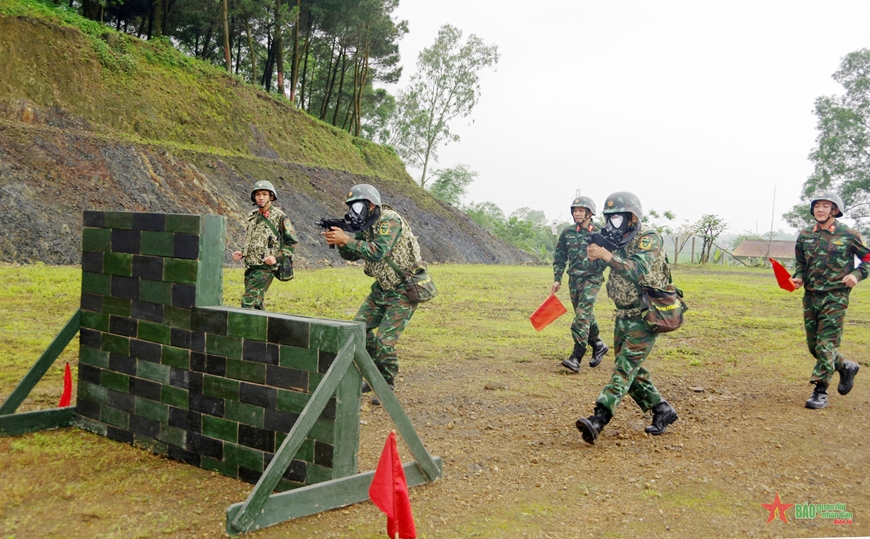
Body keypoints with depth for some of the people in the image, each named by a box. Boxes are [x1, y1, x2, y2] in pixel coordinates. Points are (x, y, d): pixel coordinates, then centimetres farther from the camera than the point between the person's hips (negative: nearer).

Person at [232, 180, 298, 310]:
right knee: (256, 304, 11)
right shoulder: (252, 216, 13)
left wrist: (277, 257, -17)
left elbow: (292, 242, -6)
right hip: (250, 266, 7)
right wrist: (242, 253, 8)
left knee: (248, 302, -15)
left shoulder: (280, 217, -7)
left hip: (265, 268, -7)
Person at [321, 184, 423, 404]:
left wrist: (346, 240, -31)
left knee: (384, 341, -12)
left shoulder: (390, 220, -21)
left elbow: (378, 252, -33)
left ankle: (387, 387, 7)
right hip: (381, 289, 9)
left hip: (403, 291, -9)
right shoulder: (366, 226, 6)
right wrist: (338, 240, -9)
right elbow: (351, 255, 11)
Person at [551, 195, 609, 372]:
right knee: (585, 316, 13)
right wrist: (557, 278, 7)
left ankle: (576, 357, -17)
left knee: (583, 314, -15)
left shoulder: (599, 233, -6)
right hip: (574, 279, 5)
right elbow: (560, 256, 11)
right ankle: (598, 345, 34)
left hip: (592, 279, -5)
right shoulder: (567, 232, 6)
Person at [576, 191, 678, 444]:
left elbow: (640, 271, -29)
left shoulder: (649, 239, -14)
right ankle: (662, 410, 25)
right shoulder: (618, 243, 9)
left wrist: (607, 255, -37)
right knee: (632, 369, 11)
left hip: (645, 317, -8)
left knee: (626, 365, -16)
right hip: (624, 316, 9)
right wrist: (597, 252, -12)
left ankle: (598, 419, -27)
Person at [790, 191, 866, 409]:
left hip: (835, 297, -5)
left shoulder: (848, 235, -4)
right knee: (814, 345, 11)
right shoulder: (805, 235, 8)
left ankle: (820, 391, -3)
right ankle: (846, 367, 37)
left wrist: (857, 275, -11)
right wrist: (798, 277, 0)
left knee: (826, 344, -10)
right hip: (811, 296, 5)